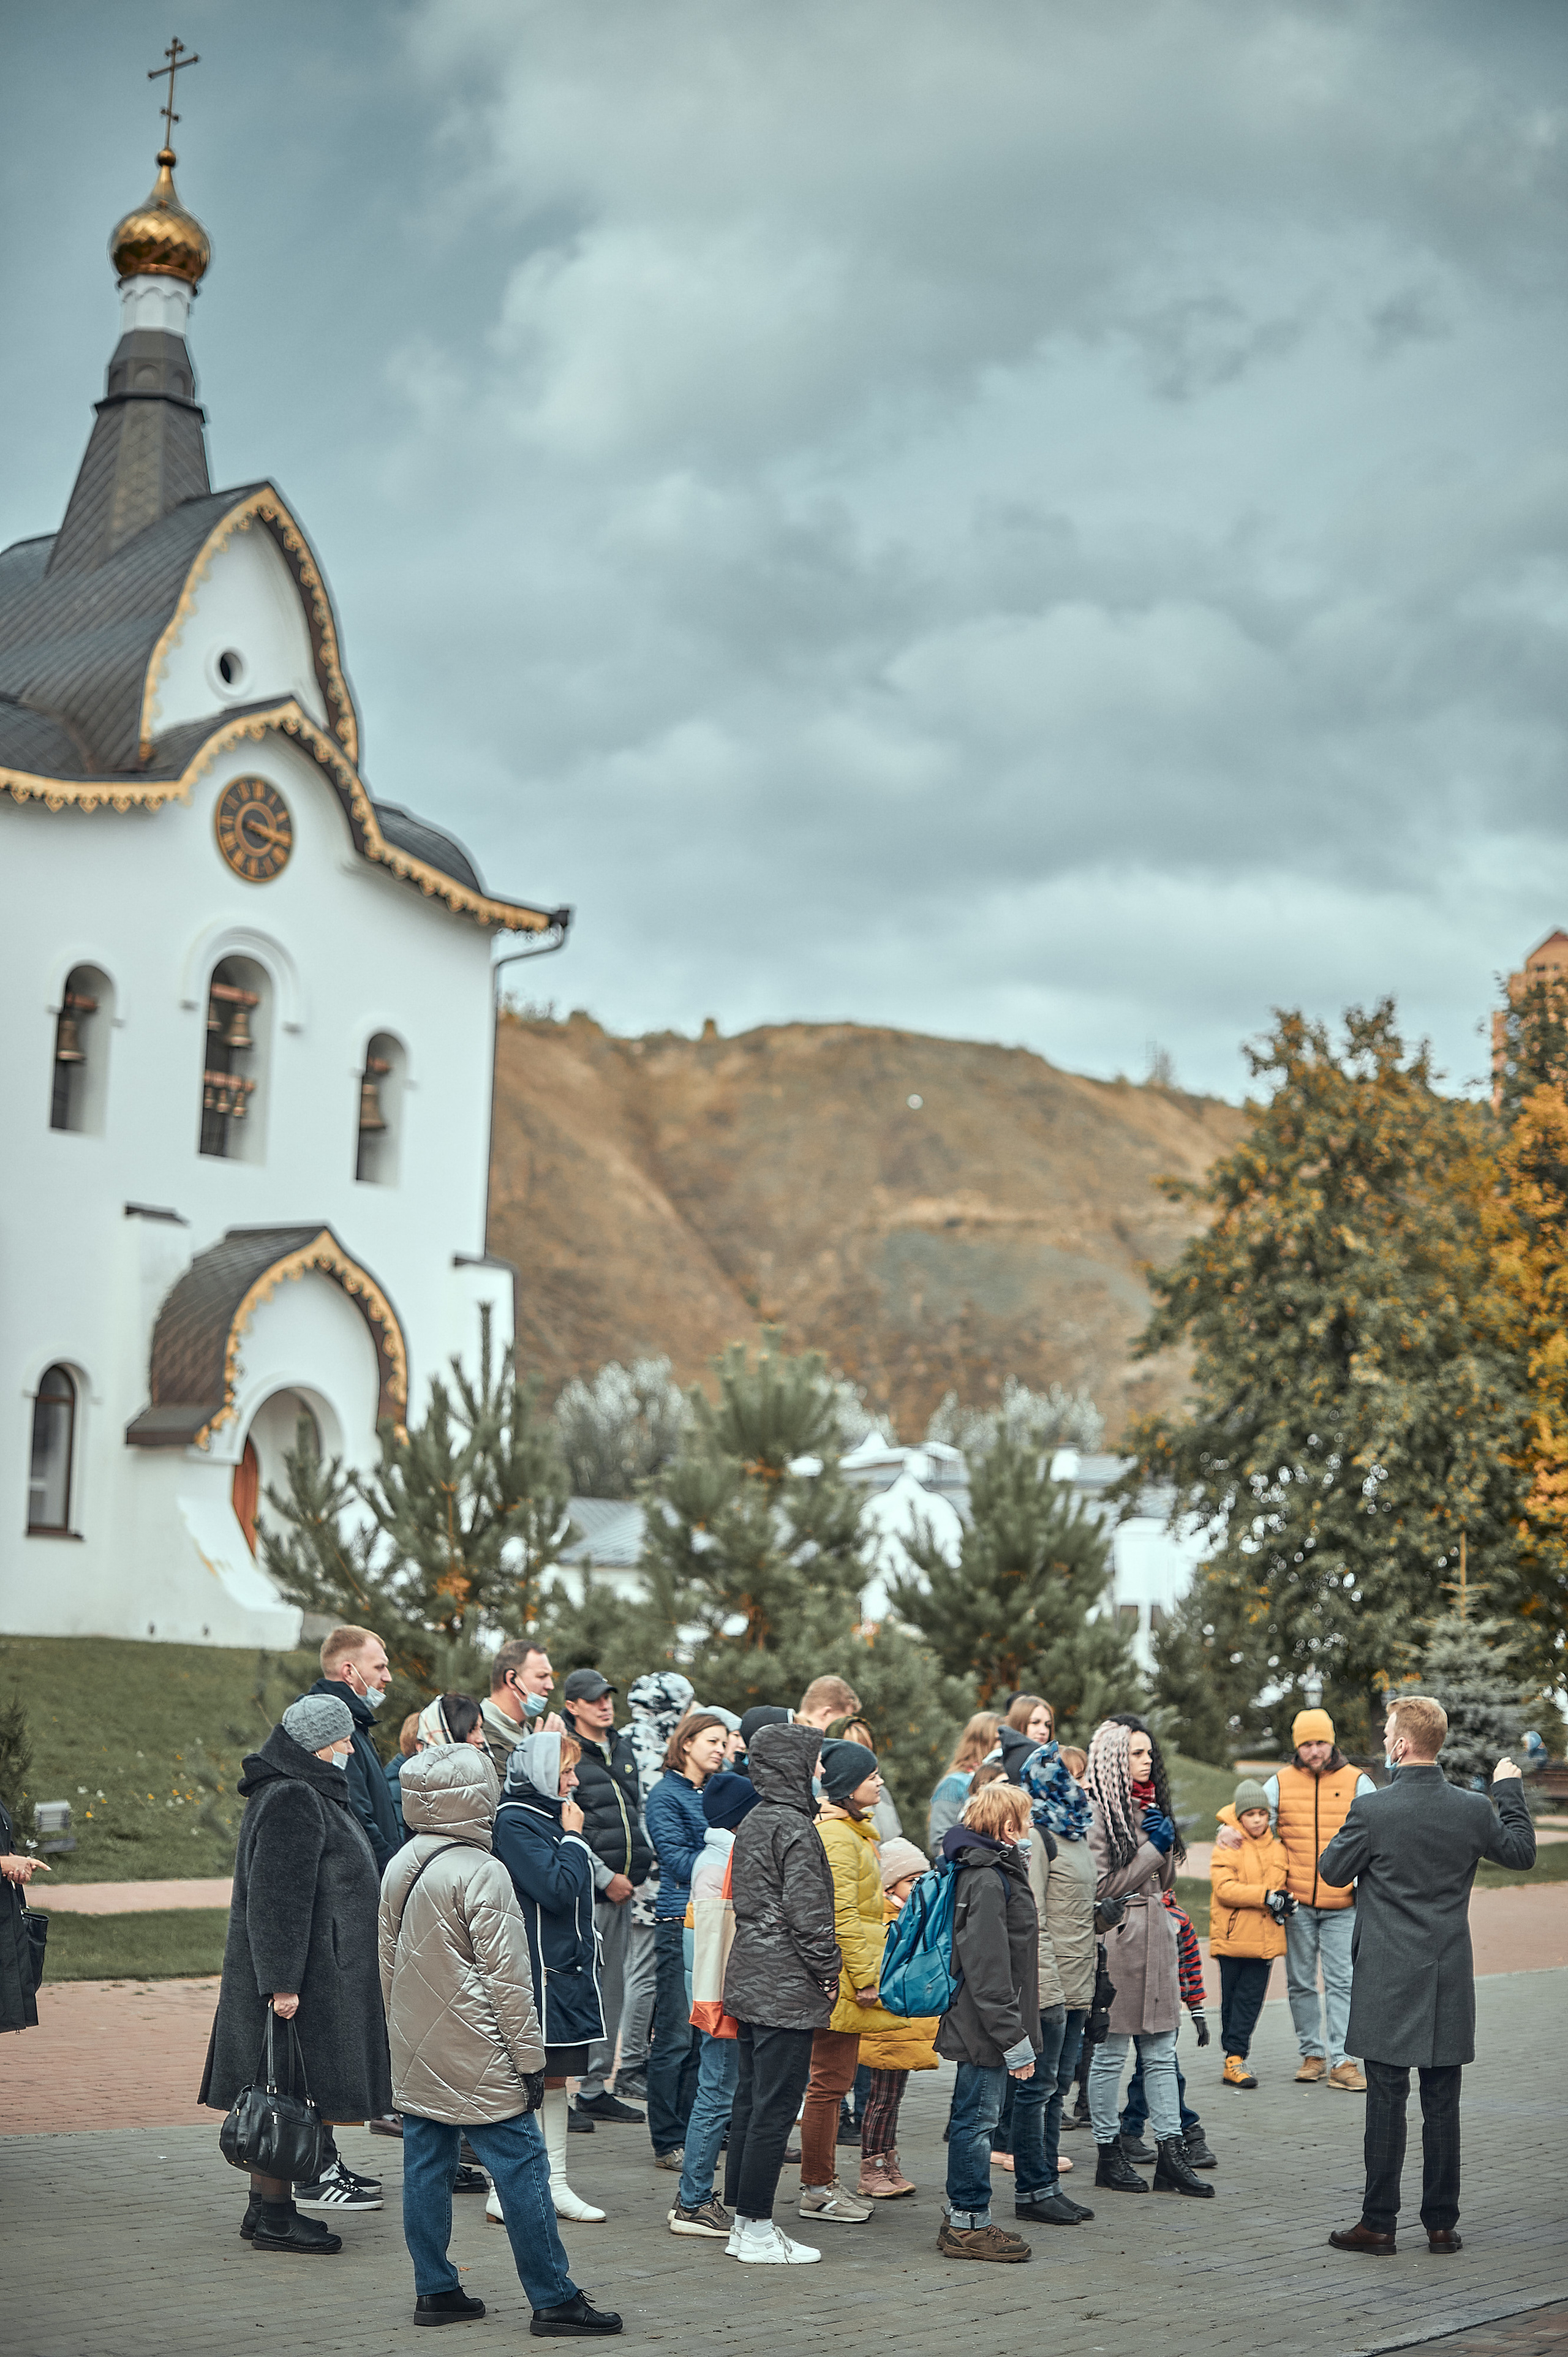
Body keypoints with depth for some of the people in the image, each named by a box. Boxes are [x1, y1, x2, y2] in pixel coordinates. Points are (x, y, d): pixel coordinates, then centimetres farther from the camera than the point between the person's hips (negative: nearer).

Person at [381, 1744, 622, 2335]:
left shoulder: (400, 1868, 8)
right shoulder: (482, 1872, -15)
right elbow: (507, 1977, -15)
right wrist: (529, 2058, -9)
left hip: (416, 2054, 8)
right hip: (476, 2062, -8)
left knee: (425, 2165, 11)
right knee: (521, 2166, -3)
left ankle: (434, 2289, 16)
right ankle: (553, 2298, 0)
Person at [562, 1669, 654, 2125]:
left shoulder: (623, 1749, 16)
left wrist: (643, 1862, 11)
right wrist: (605, 1878, -14)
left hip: (623, 1889, 8)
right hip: (586, 1890, -8)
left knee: (612, 1987, 11)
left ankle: (594, 2086, 18)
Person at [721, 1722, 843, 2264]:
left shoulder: (752, 1824, 15)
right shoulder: (794, 1827, -15)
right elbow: (807, 1910, -19)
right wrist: (829, 1969, -7)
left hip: (749, 1982, 10)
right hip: (787, 1990, -10)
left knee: (750, 2101, 13)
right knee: (775, 2107, -5)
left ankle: (744, 2224, 18)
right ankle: (758, 2233, -1)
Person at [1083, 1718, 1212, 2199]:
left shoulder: (1146, 1806, 17)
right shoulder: (1095, 1812, -9)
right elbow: (1101, 1887, -13)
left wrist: (1167, 1843, 1)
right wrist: (1152, 1849, -11)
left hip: (1154, 1935, 8)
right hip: (1116, 1938, -8)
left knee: (1161, 2052, 7)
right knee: (1110, 2051, -1)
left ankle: (1171, 2155, 8)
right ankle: (1109, 2154, 8)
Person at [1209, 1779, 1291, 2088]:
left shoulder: (1277, 1846, 11)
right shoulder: (1227, 1845, -5)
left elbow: (1286, 1882, 23)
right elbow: (1224, 1888, -15)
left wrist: (1285, 1903, -1)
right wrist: (1266, 1896, -21)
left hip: (1266, 1938, 4)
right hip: (1233, 1935, -4)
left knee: (1251, 1998, 1)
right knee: (1232, 1998, 3)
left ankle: (1235, 2058, 3)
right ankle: (1235, 2060, 9)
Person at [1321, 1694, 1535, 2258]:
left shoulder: (1372, 1809, -15)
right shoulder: (1475, 1810, -4)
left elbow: (1332, 1872, -2)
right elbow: (1521, 1853, 14)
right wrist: (1510, 1790, 24)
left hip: (1388, 1984, -3)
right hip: (1449, 1985, 3)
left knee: (1386, 2102, 2)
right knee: (1442, 2105, 9)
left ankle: (1378, 2224, 6)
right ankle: (1441, 2225, 15)